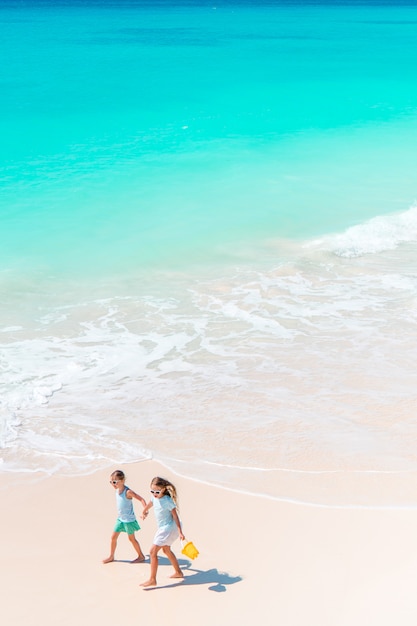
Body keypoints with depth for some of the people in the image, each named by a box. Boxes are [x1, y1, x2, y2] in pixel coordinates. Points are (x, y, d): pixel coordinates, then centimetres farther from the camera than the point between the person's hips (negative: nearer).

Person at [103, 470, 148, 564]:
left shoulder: (127, 492, -24)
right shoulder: (117, 490, -1)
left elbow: (141, 499, -26)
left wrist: (145, 510, -38)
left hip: (129, 519, -7)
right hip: (120, 518, 7)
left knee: (131, 538, 6)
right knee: (113, 537, 10)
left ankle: (141, 556, 23)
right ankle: (111, 556, 26)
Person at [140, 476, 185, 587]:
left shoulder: (167, 501, -25)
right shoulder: (154, 497, -3)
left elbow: (175, 516, -22)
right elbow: (149, 504, 20)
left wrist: (180, 532, -24)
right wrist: (144, 512, 39)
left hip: (168, 528, -9)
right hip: (163, 528, 9)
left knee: (153, 551, -9)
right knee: (166, 550, 25)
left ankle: (152, 580, -3)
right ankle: (178, 572, 41)